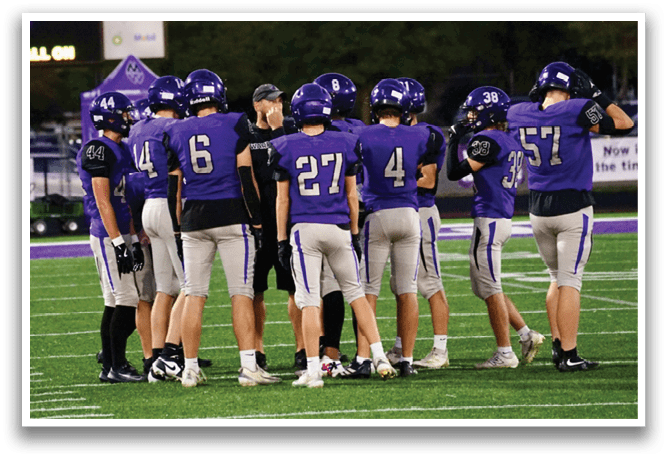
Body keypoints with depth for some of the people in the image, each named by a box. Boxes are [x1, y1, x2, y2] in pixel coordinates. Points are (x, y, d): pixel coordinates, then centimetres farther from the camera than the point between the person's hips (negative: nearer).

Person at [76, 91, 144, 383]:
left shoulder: (121, 151, 17)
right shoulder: (98, 151, -12)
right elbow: (103, 203, -17)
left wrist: (134, 241, 18)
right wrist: (118, 244, -20)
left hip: (121, 235, 9)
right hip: (107, 235, -9)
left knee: (116, 303, 9)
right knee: (126, 301, -10)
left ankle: (110, 361, 14)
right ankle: (116, 366, -6)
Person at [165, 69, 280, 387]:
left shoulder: (177, 133, 4)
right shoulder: (235, 125, -6)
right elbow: (246, 177, -7)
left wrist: (177, 225, 16)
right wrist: (257, 220, -2)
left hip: (193, 219, 3)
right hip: (232, 216, -3)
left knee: (194, 295, 7)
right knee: (241, 293, -2)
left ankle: (190, 369, 7)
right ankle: (248, 366, -8)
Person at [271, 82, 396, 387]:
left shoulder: (286, 148, -3)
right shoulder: (345, 144, 2)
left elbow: (282, 199, 1)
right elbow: (351, 194, 7)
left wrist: (282, 239, 6)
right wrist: (355, 233, 16)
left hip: (304, 229, -2)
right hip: (339, 227, 2)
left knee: (308, 301, 0)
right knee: (355, 293, 14)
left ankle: (313, 370, -3)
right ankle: (379, 357, 9)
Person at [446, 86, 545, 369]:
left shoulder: (487, 141, -14)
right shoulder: (510, 142, 14)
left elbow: (455, 173, -10)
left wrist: (453, 141, 1)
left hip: (489, 220, -10)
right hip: (504, 218, 10)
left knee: (490, 288, -4)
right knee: (484, 287, 16)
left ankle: (504, 353, -2)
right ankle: (526, 335, 13)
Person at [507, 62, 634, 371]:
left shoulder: (520, 114, 0)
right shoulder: (577, 111, -14)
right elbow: (624, 125, -7)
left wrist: (538, 98, 19)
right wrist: (597, 95, -1)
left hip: (538, 211, 5)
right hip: (573, 208, -5)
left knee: (558, 277, 21)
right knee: (570, 281, -3)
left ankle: (557, 344, 16)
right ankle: (568, 355, -5)